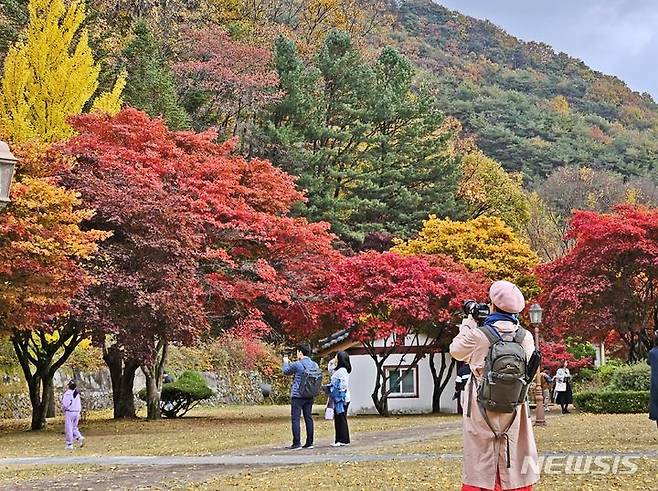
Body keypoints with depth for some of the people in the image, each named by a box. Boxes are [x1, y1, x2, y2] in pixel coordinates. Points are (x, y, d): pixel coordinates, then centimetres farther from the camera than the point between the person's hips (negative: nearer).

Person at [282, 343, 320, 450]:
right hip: (310, 396, 6)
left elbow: (286, 372, 4)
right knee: (308, 418, 10)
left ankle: (297, 443, -6)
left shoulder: (297, 365, -12)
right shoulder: (315, 365, 6)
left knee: (295, 418, -2)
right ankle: (309, 442, 11)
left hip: (297, 396, -6)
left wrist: (286, 362, 26)